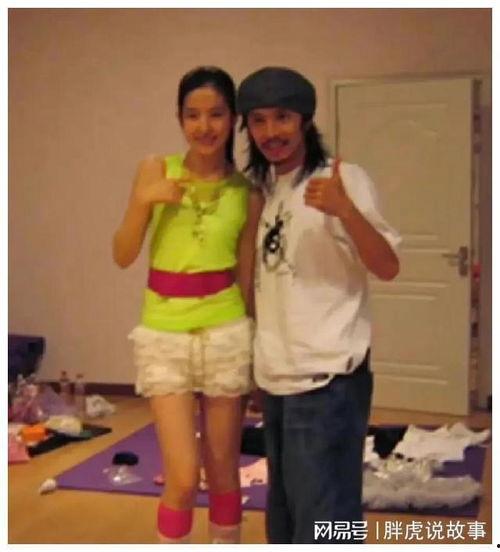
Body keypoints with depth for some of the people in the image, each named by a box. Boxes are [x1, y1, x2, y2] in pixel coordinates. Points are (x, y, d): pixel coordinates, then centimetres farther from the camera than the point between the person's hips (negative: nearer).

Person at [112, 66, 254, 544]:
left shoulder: (246, 190, 0)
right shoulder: (156, 170, -1)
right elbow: (122, 256, -1)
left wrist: (259, 342, 4)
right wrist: (142, 203, -17)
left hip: (225, 332, 1)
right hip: (164, 334, -1)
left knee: (223, 469, 11)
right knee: (182, 476, -3)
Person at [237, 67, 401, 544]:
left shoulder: (343, 178, -10)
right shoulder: (265, 187, 11)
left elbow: (387, 268, -19)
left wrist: (344, 209, -34)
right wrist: (253, 217, 4)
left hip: (327, 378, -7)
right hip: (277, 377, 8)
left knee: (321, 519, -5)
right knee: (284, 513, 21)